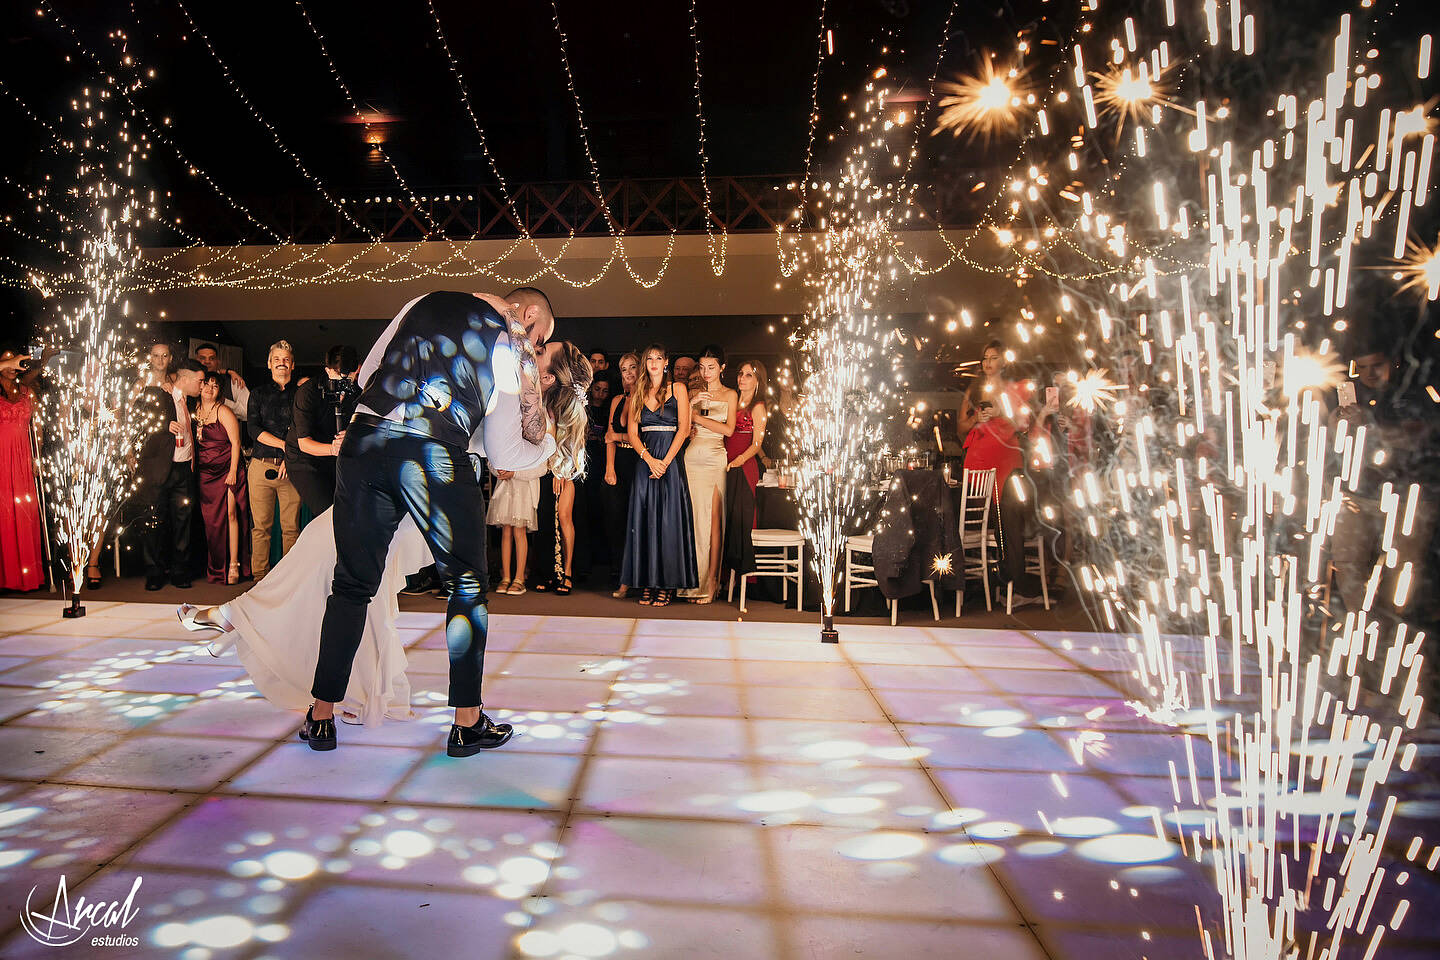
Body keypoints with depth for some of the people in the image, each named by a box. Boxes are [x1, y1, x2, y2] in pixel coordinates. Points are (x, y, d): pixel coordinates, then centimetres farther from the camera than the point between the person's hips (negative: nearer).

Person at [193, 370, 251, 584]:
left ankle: (233, 566, -4)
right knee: (210, 519, 4)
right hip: (204, 473, 5)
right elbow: (194, 442, 17)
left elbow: (235, 443, -7)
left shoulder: (223, 411, -4)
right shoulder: (195, 410, 11)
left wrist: (233, 472, -13)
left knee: (230, 515, -8)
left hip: (225, 471, -5)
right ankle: (215, 568, 12)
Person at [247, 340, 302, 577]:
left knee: (291, 528, -2)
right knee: (261, 526, 1)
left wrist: (290, 457, -10)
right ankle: (260, 577, 7)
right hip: (262, 466, 1)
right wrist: (284, 445, -10)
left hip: (291, 466, -1)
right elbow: (253, 429, 3)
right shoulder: (258, 393, 14)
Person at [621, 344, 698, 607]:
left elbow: (683, 428, -3)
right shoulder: (637, 393, 13)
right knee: (645, 521, 1)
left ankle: (667, 585, 1)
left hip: (671, 461, -3)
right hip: (645, 461, 3)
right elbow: (632, 432, 6)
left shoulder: (678, 389, 5)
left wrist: (665, 462, -12)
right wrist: (649, 459, -10)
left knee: (669, 520, -4)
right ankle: (648, 584, 7)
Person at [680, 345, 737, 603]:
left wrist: (698, 417, -3)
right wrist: (692, 404, -5)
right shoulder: (694, 394, 16)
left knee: (712, 518, -7)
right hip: (692, 456, 3)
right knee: (693, 517, -1)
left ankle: (710, 582, -4)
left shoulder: (729, 395, 7)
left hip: (715, 458, -3)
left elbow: (728, 429, -4)